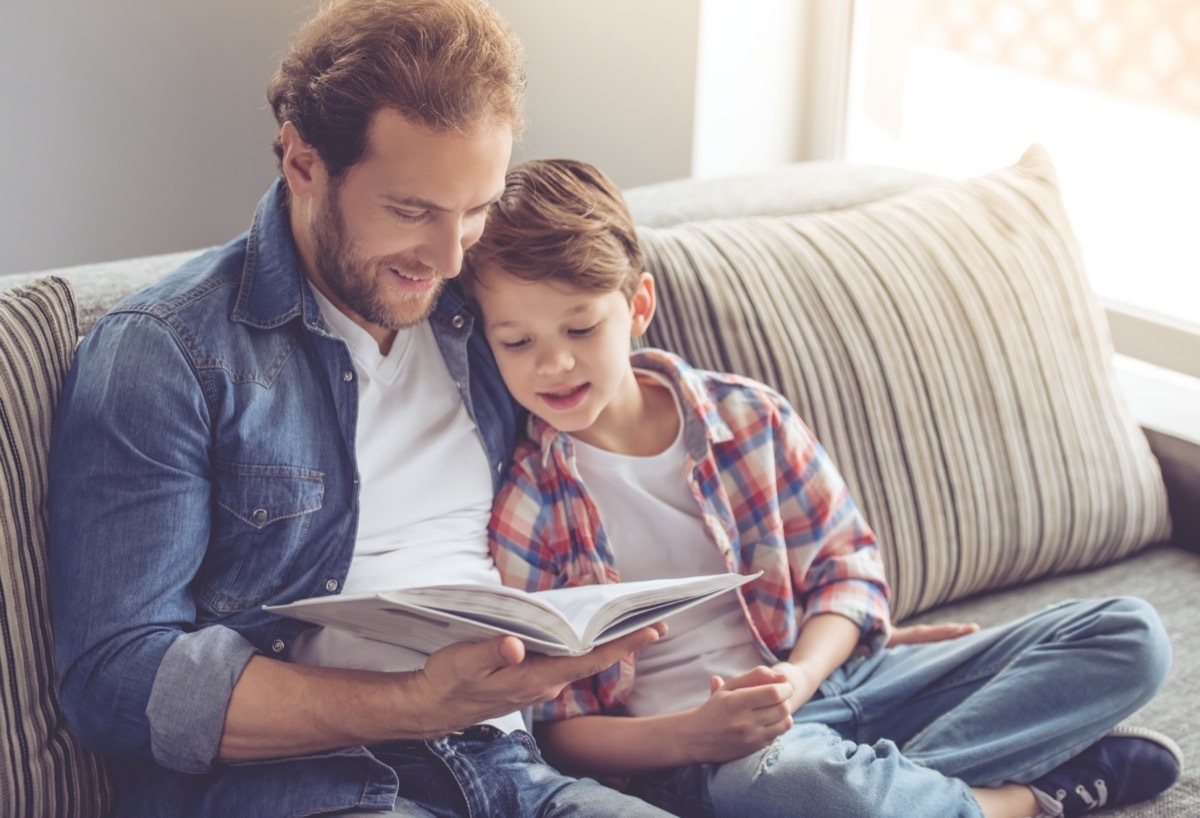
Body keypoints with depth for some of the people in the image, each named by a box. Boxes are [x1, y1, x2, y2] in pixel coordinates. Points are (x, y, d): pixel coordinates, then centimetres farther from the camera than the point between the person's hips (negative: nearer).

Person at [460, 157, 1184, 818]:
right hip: (681, 750, -5)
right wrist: (691, 736, -25)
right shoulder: (516, 505, -7)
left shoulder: (748, 418, 3)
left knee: (1130, 636, -2)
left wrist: (802, 673, -13)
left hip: (824, 678, 5)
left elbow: (847, 564, 9)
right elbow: (551, 728, -7)